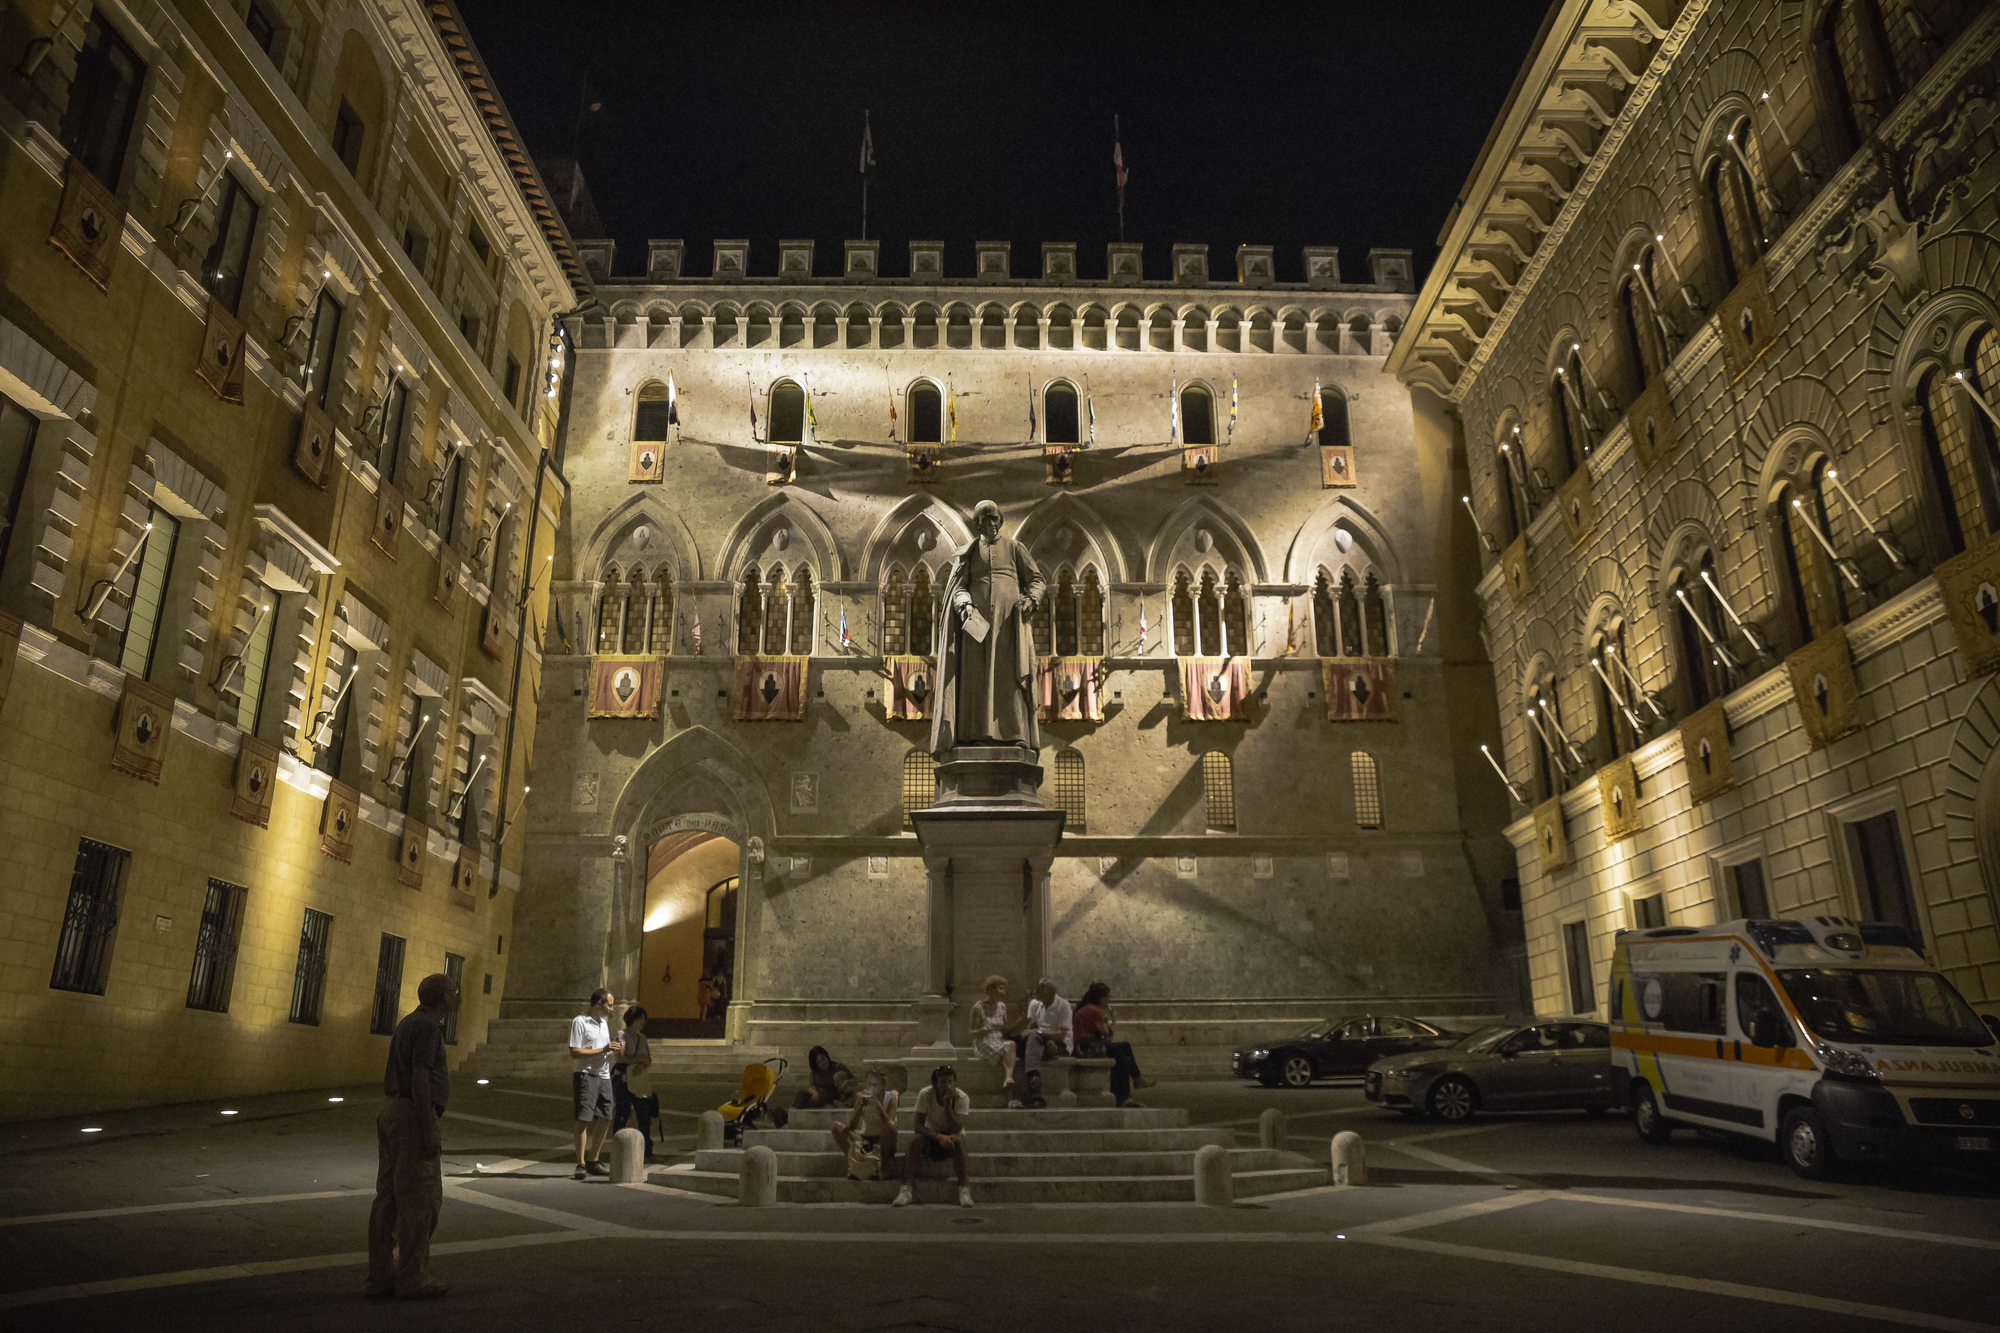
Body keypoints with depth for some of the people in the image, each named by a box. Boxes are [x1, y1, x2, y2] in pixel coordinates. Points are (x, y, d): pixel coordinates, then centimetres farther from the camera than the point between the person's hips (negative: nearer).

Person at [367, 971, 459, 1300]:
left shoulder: (407, 1023, 17)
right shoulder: (427, 1027, -14)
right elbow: (419, 1079, -20)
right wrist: (429, 1133, -20)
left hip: (391, 1112, 10)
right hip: (414, 1115, -10)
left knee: (389, 1198, 10)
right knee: (421, 1199, -4)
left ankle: (381, 1276, 14)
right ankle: (413, 1278, -1)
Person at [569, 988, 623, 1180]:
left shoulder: (604, 1022, 17)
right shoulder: (579, 1022, -9)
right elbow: (575, 1053, -16)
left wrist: (614, 1050, 5)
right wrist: (603, 1050, -19)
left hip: (604, 1076, 8)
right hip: (586, 1075, -8)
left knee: (604, 1120, 9)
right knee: (584, 1120, -7)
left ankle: (594, 1162, 20)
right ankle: (581, 1165, -2)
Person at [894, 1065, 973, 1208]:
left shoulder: (962, 1098, -19)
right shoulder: (925, 1095, -19)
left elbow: (956, 1129, -29)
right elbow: (918, 1126, -22)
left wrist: (948, 1104, -37)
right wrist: (938, 1136, -37)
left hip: (951, 1136, -1)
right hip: (931, 1136, 1)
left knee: (958, 1140, -36)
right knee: (914, 1139, -32)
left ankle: (964, 1190, -35)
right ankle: (907, 1189, -30)